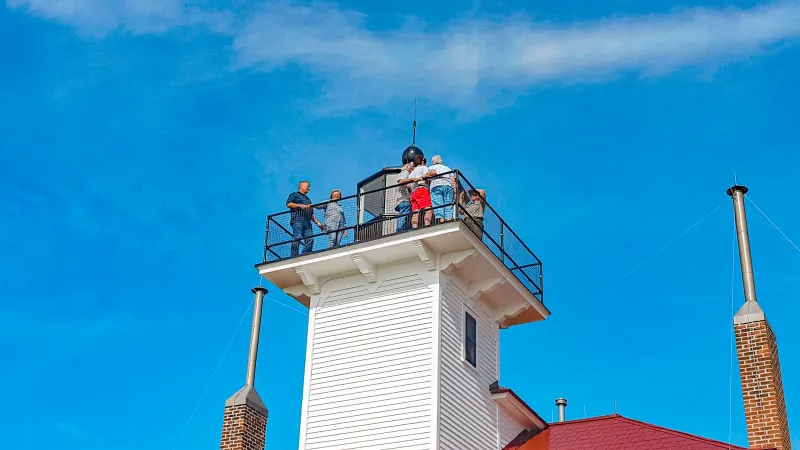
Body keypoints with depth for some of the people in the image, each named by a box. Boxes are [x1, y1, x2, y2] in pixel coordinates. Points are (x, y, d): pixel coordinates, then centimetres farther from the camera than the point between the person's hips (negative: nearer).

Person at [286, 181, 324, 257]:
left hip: (307, 222, 7)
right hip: (298, 221, -7)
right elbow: (288, 204, -3)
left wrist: (318, 223, 20)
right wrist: (301, 205, -12)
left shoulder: (308, 199, 37)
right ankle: (294, 257, -22)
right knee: (297, 238, -18)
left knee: (310, 239, -11)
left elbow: (312, 214, 33)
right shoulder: (294, 195, 16)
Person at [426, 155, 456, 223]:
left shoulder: (431, 167, 22)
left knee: (438, 207, -11)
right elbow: (453, 180, 17)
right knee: (449, 208, -4)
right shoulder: (447, 168, 31)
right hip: (448, 186, 3)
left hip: (436, 186, -3)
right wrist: (455, 192, 11)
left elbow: (433, 172, -3)